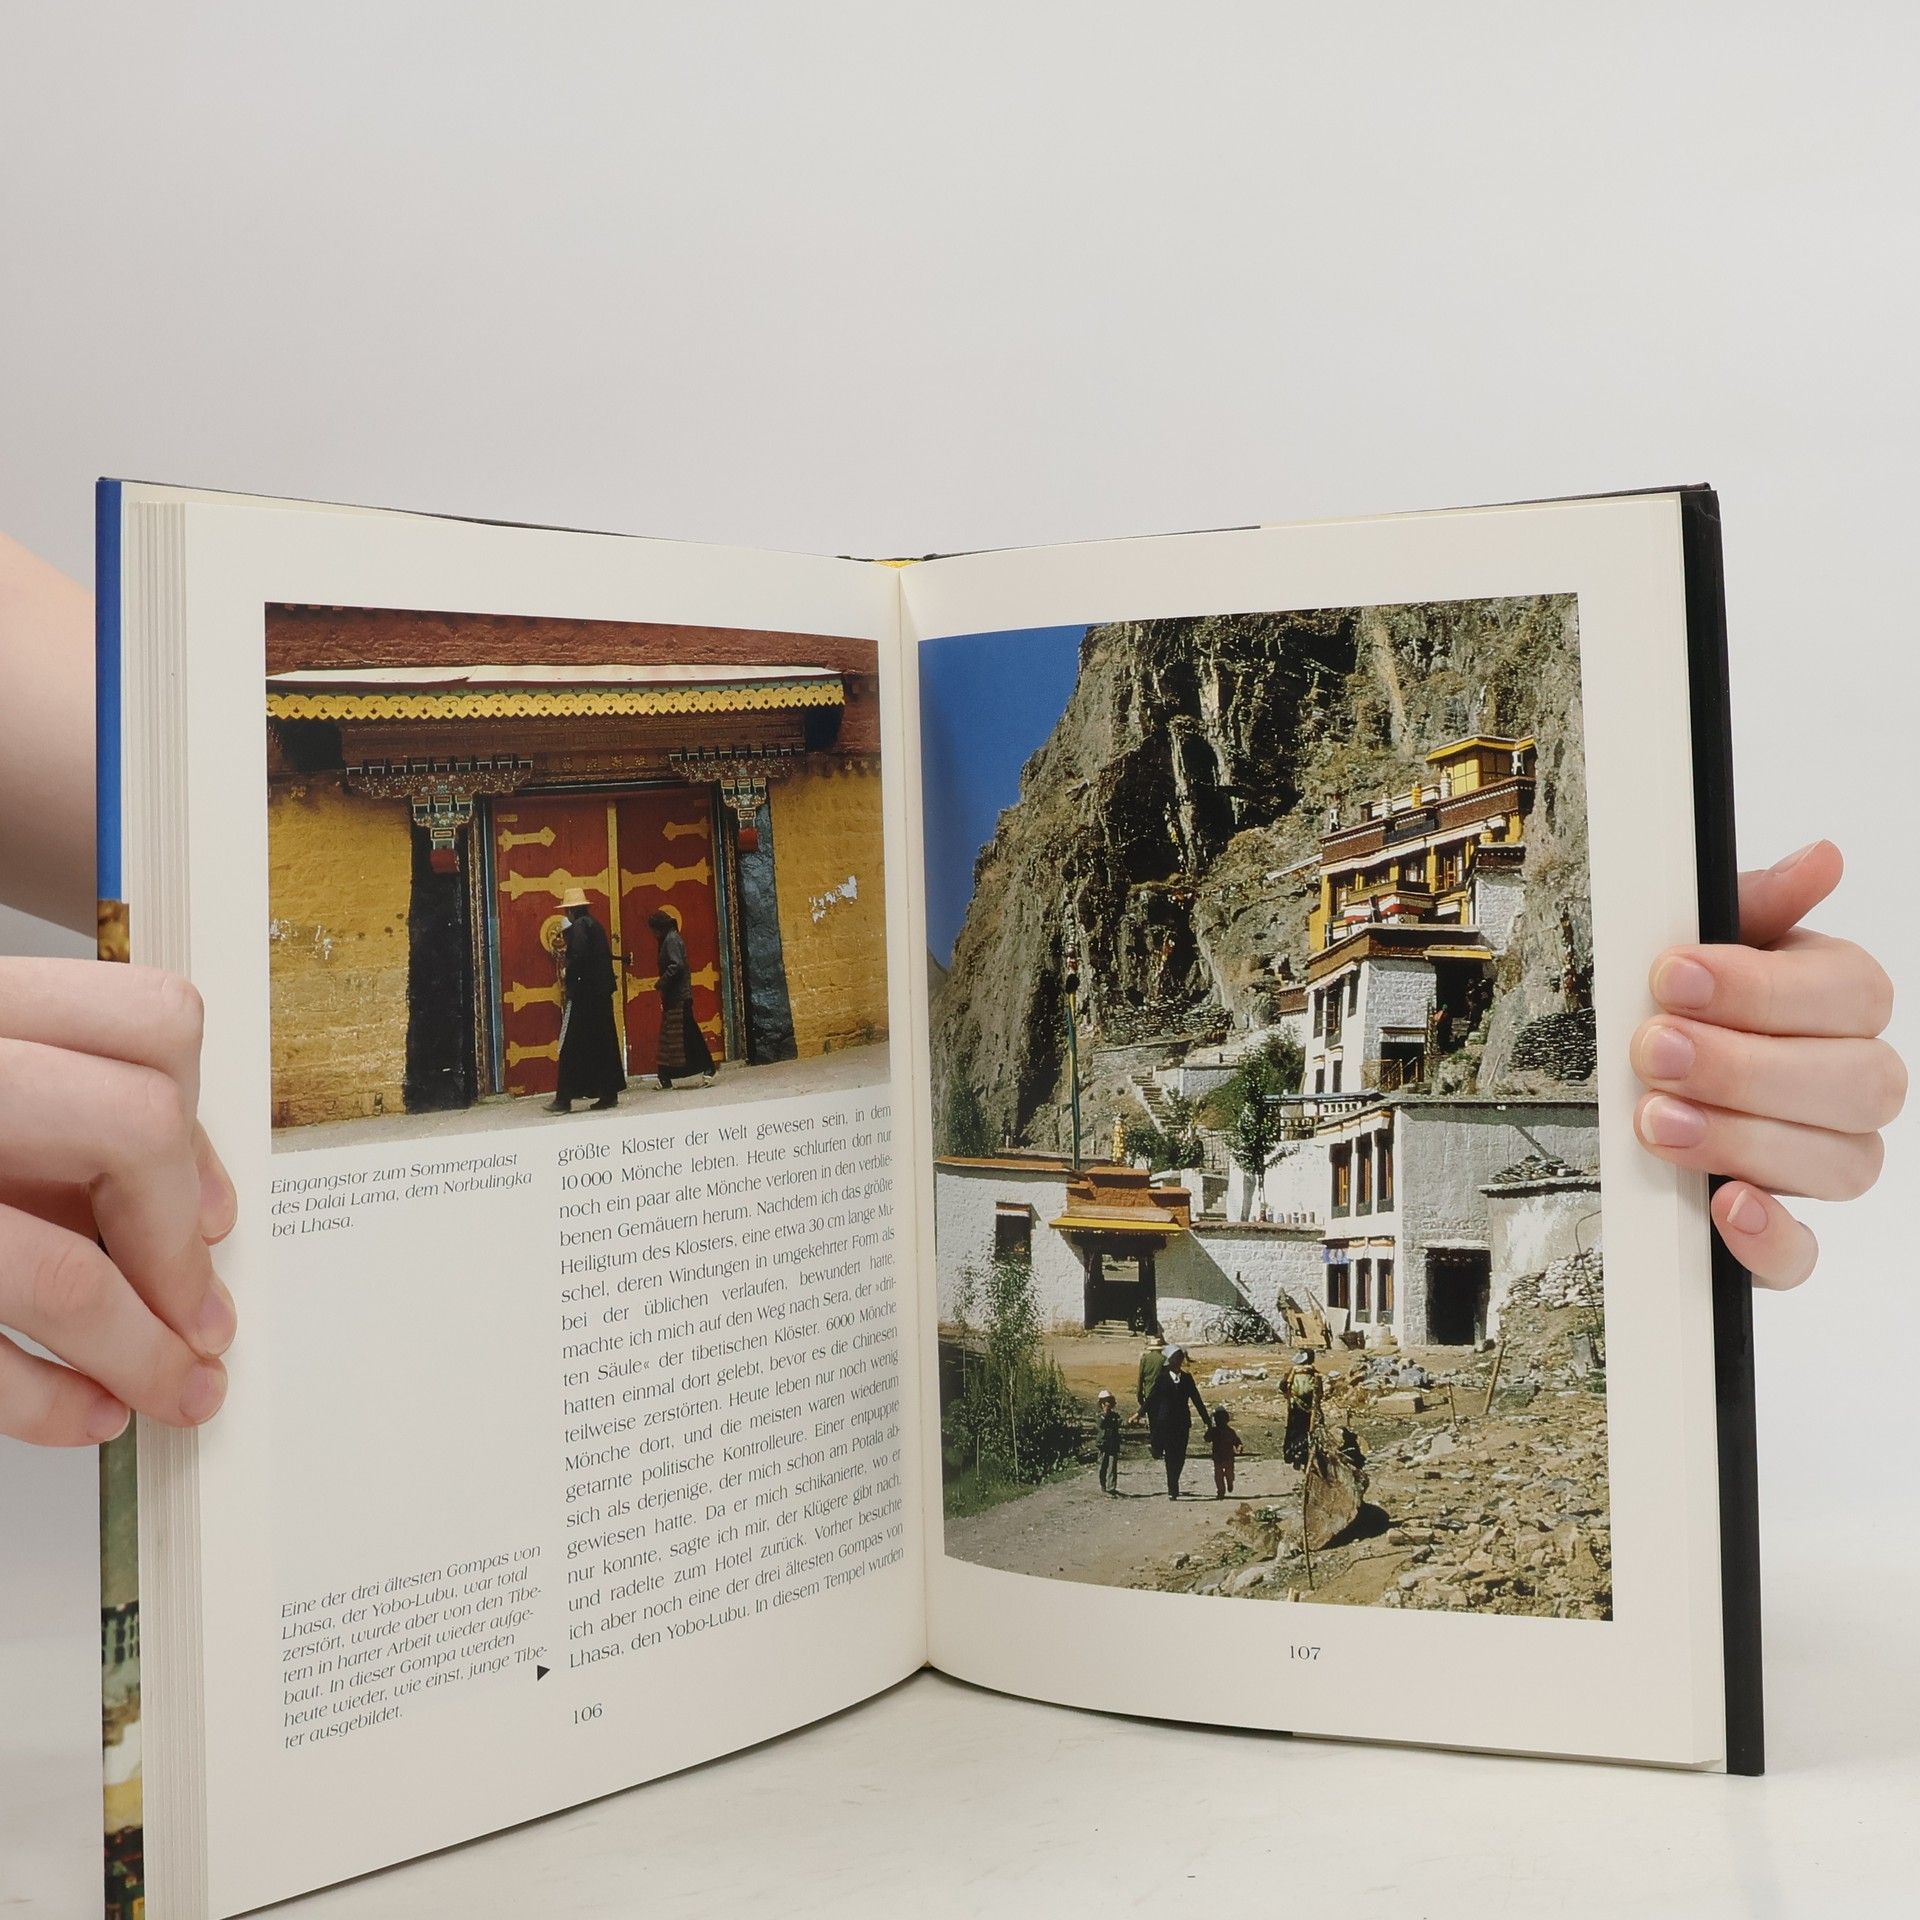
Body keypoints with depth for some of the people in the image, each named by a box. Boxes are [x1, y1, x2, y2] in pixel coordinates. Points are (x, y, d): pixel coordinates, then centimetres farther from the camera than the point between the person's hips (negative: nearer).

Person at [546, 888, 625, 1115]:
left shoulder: (578, 927, -11)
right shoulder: (596, 925, 14)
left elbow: (578, 957, -21)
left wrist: (568, 977, -8)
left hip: (583, 994, -9)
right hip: (602, 993, 9)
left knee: (571, 1047, -5)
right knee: (604, 1045, 10)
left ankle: (564, 1098, -5)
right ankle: (609, 1094, 11)